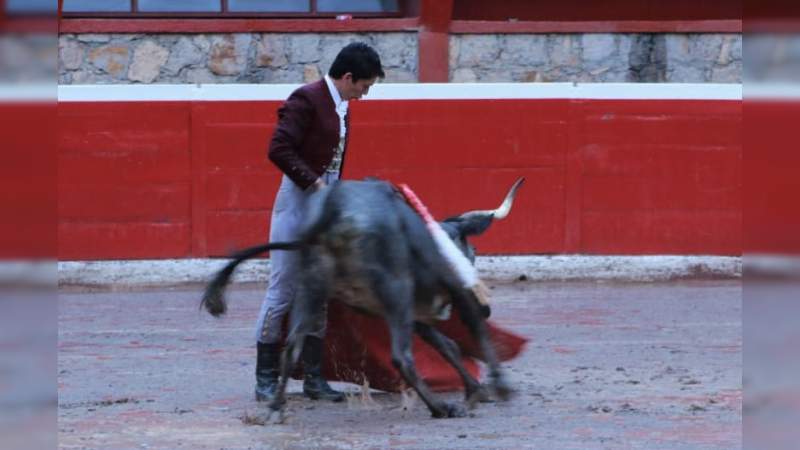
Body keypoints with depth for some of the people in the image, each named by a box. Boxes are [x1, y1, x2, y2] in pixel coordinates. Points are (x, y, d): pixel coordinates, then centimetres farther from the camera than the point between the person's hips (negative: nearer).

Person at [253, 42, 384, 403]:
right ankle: (266, 379, 2)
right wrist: (315, 183, -21)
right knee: (283, 290, -4)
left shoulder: (341, 107, 12)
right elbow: (279, 150, -21)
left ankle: (313, 378, 14)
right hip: (297, 201, -8)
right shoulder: (307, 100, -14)